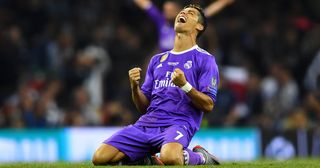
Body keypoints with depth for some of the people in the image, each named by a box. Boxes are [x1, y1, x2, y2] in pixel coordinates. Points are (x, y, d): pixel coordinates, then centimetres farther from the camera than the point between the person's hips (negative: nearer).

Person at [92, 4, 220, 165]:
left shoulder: (205, 59, 7)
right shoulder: (157, 60, 24)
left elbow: (208, 105, -3)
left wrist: (184, 85, -17)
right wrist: (134, 87, 0)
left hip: (178, 124, -5)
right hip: (147, 123, 5)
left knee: (169, 158, -41)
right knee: (100, 157, -16)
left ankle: (200, 157, -6)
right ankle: (145, 160, 9)